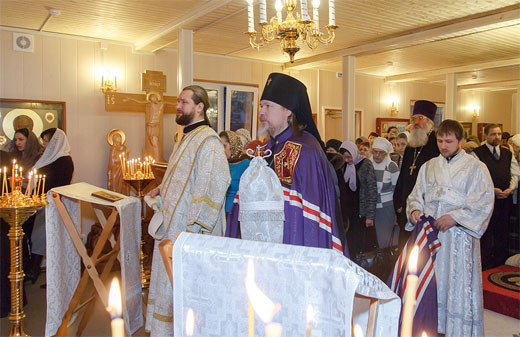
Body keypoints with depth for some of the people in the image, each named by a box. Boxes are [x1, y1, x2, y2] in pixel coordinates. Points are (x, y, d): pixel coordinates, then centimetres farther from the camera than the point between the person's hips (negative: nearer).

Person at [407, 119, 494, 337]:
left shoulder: (476, 168, 0)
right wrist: (415, 210, -8)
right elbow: (416, 196, 13)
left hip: (458, 236, -4)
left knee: (458, 285, 0)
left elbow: (483, 204, -7)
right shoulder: (428, 167, 13)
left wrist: (455, 217, -19)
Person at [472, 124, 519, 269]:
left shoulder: (508, 154, 15)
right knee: (486, 233, 0)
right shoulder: (477, 153, -3)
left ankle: (500, 263, 24)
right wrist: (492, 189, -16)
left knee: (502, 232, 11)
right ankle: (485, 265, 10)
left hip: (505, 198, 5)